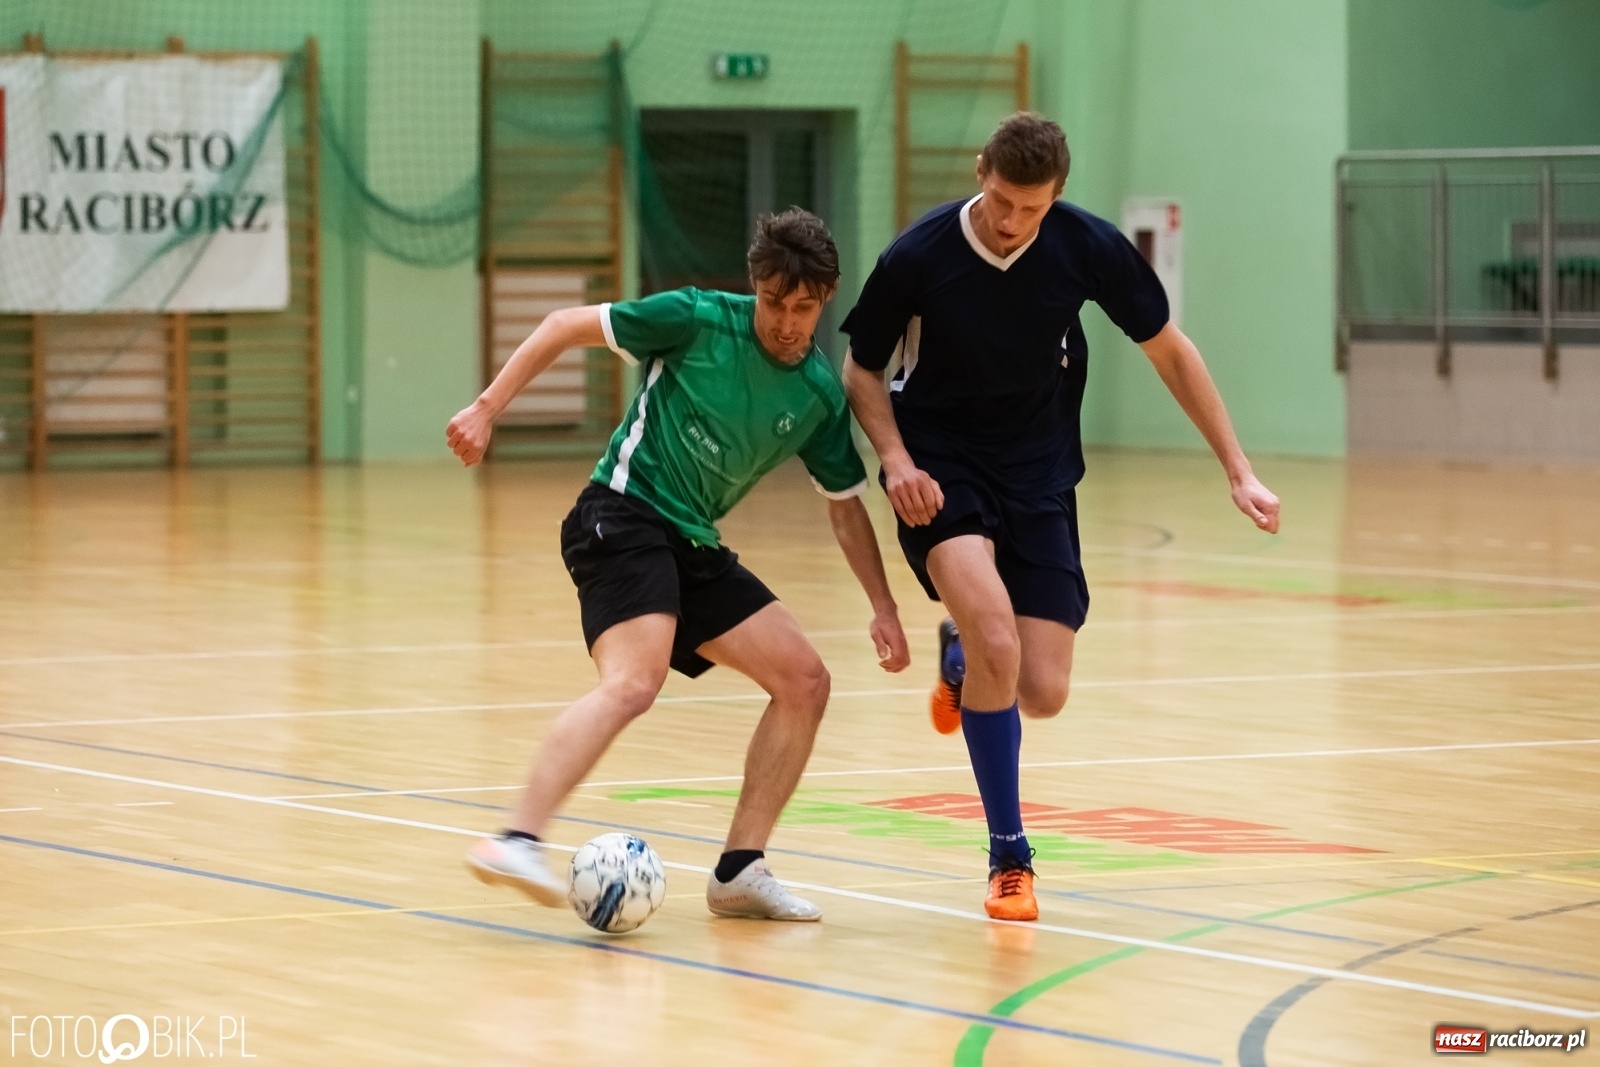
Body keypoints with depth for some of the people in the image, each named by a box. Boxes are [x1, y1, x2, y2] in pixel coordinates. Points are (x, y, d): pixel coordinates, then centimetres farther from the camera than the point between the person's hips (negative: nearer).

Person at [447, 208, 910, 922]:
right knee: (634, 681, -31)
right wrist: (487, 408, -10)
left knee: (805, 681, 1)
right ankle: (517, 842, -43)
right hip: (622, 515, -7)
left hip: (693, 545, 7)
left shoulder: (819, 395, 6)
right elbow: (566, 326, -3)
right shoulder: (699, 321, -8)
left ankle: (739, 871, 6)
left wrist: (884, 608, 13)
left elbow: (845, 506, 19)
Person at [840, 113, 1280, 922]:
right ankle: (1009, 856, -12)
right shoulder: (918, 257, -18)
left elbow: (1168, 350, 1)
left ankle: (961, 658, 34)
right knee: (996, 631, -29)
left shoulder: (1087, 248, -13)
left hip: (1038, 476, 3)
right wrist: (895, 459, -18)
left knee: (1043, 694, -5)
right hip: (941, 469, -3)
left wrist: (1238, 472, -1)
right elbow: (861, 369, -1)